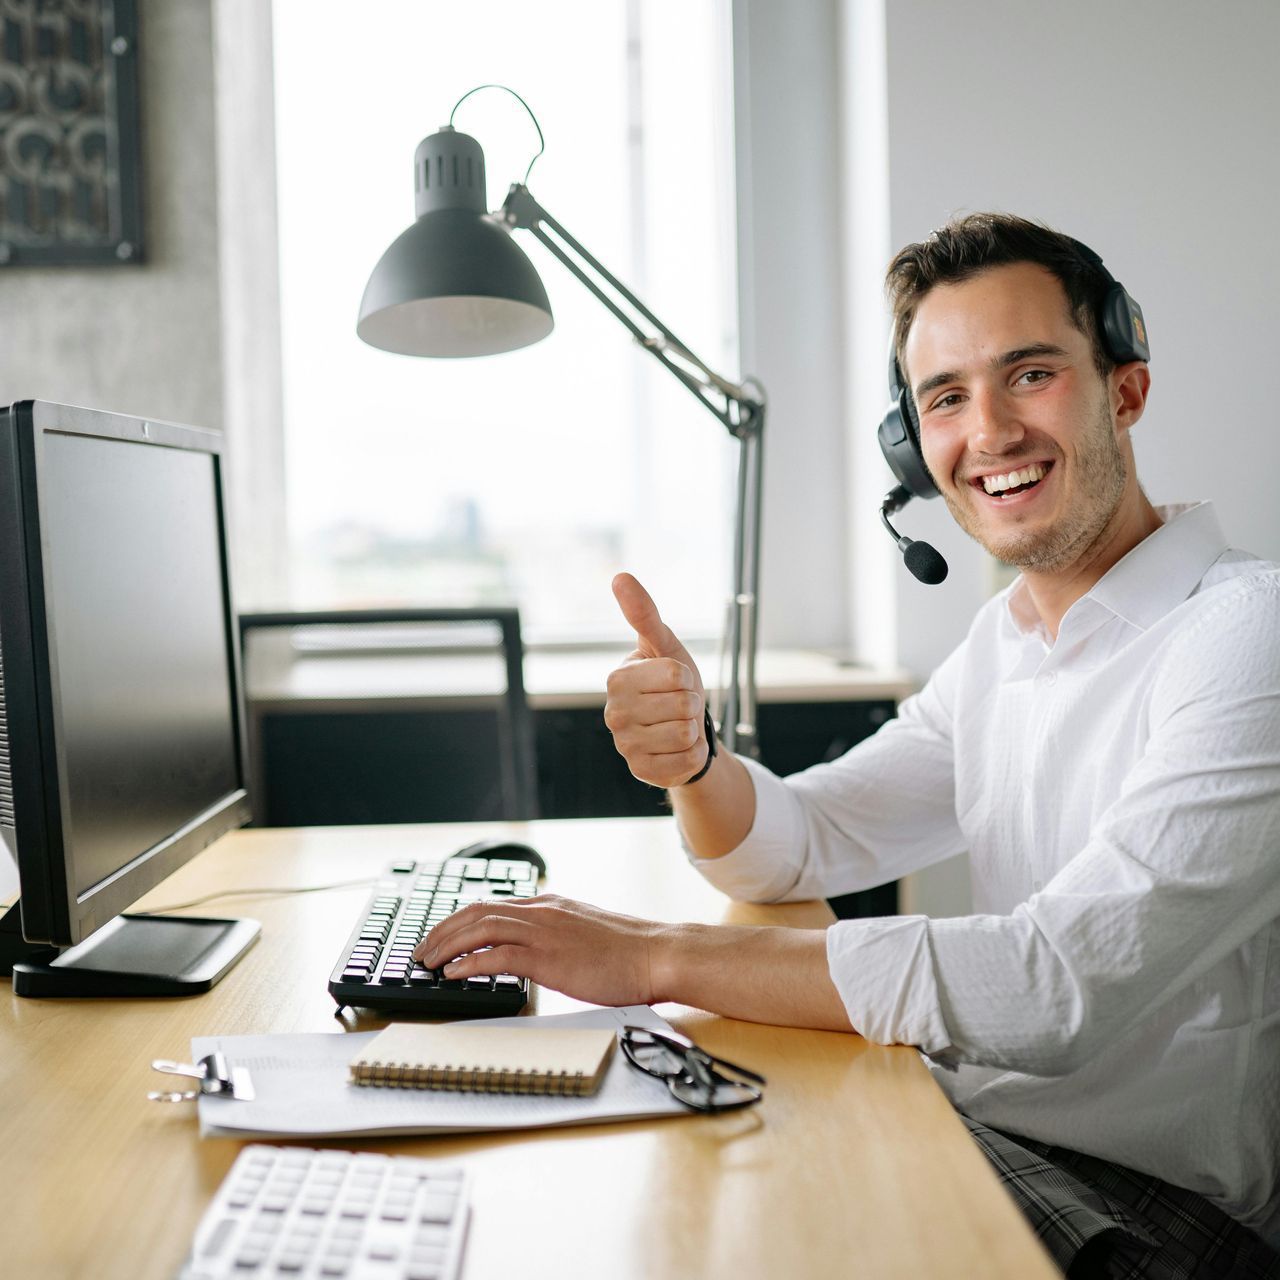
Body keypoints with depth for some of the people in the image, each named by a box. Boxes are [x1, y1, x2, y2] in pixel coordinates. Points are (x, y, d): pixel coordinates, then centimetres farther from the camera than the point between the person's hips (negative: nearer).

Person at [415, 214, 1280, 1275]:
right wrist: (690, 759, -17)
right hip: (989, 1128, 6)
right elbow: (789, 849, 7)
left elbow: (1057, 982, -30)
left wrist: (655, 956, -28)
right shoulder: (1006, 639, 8)